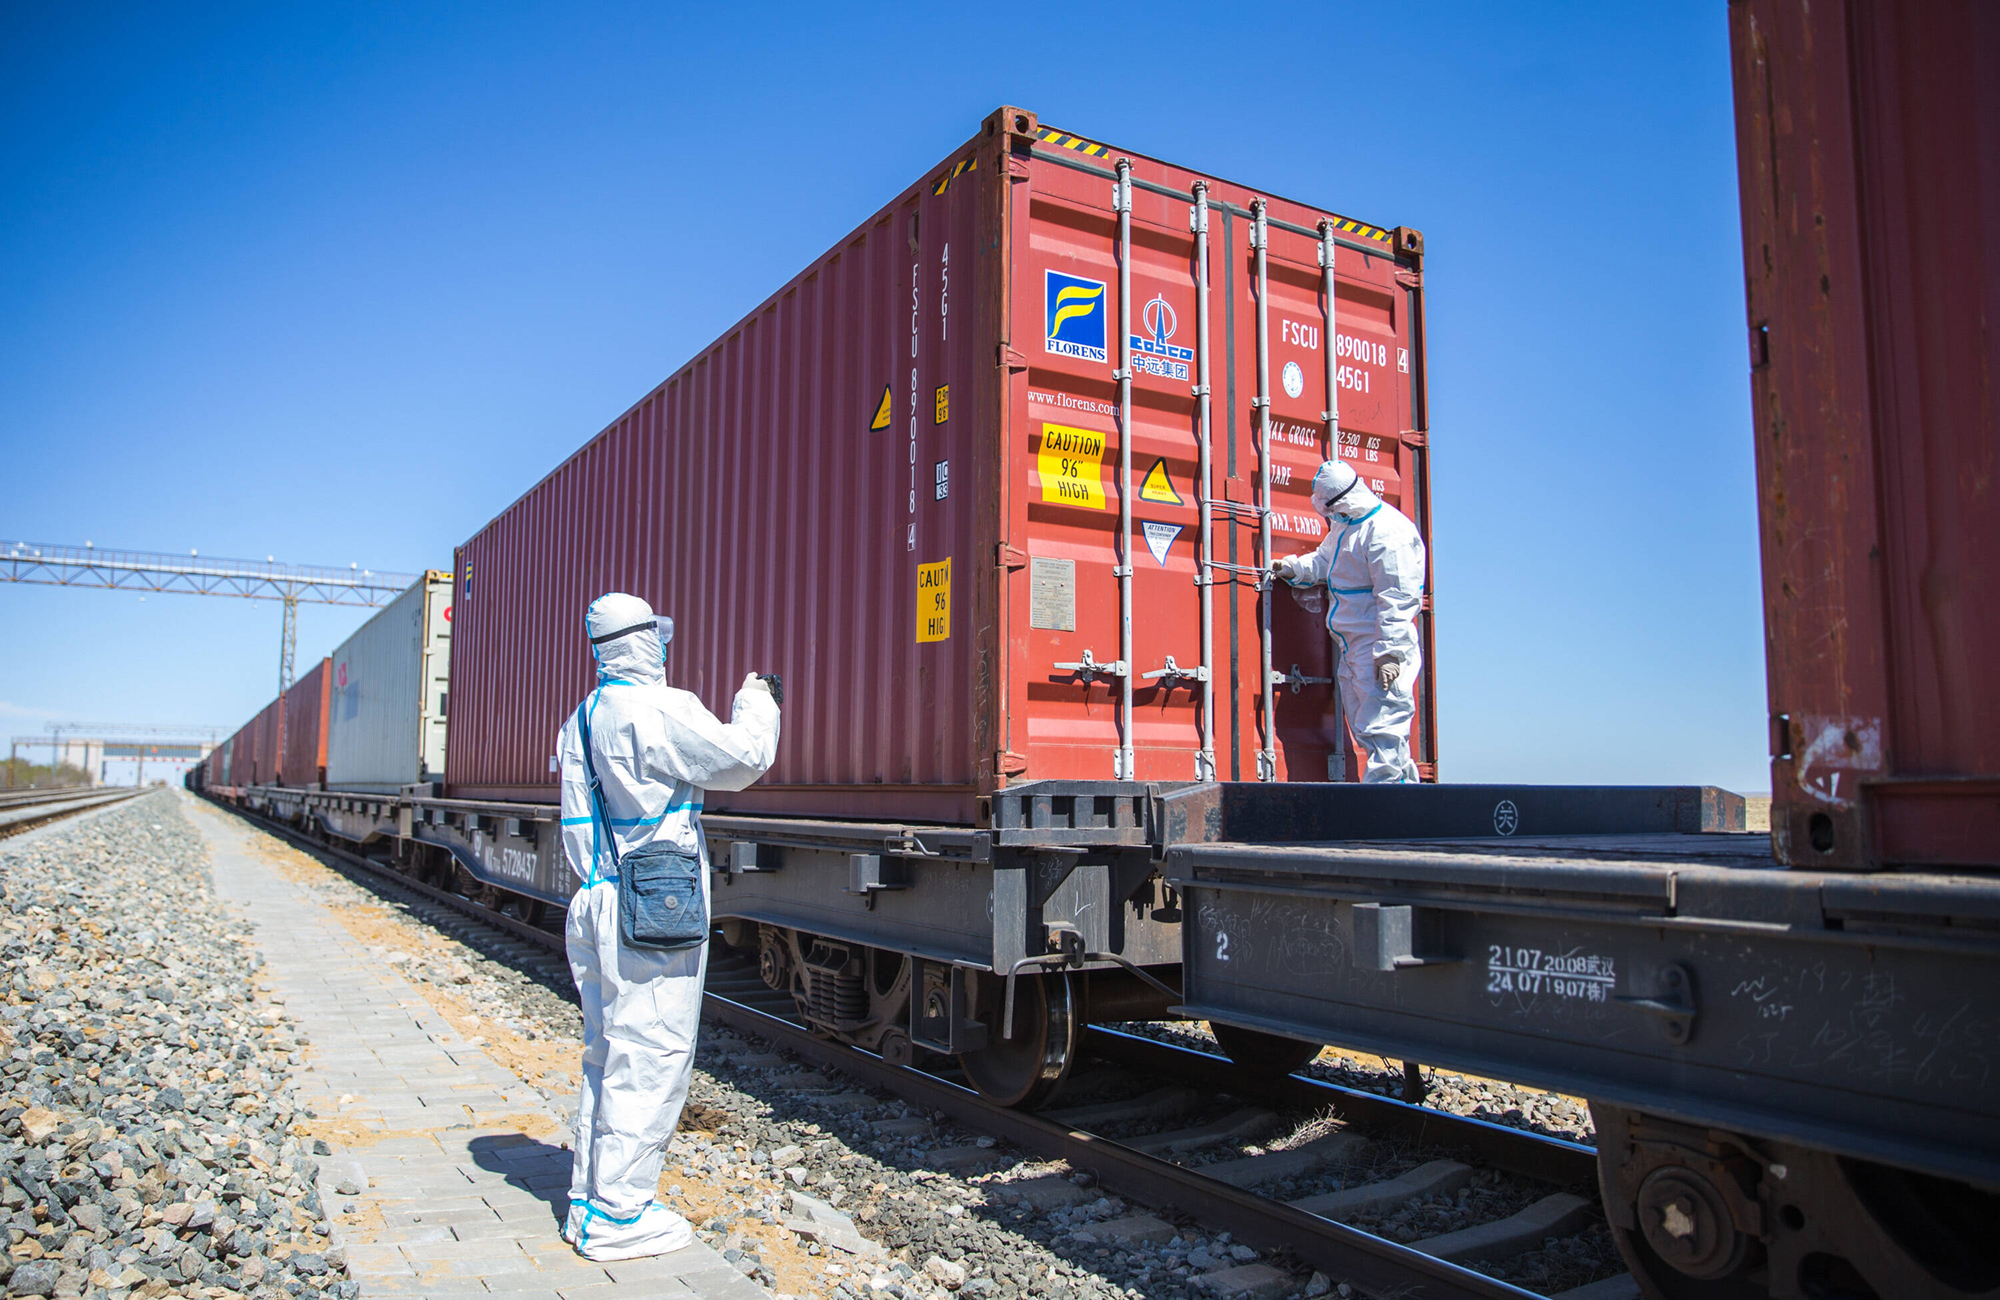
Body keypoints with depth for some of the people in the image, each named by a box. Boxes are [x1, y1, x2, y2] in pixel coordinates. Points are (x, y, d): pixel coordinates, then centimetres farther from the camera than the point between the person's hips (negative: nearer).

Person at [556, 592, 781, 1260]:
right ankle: (618, 1215, 7)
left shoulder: (583, 720, 13)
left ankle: (590, 1200, 25)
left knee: (608, 1053, 17)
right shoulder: (658, 710, -16)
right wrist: (754, 704, 2)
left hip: (598, 904, 9)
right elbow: (744, 758, -13)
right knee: (648, 1059, -1)